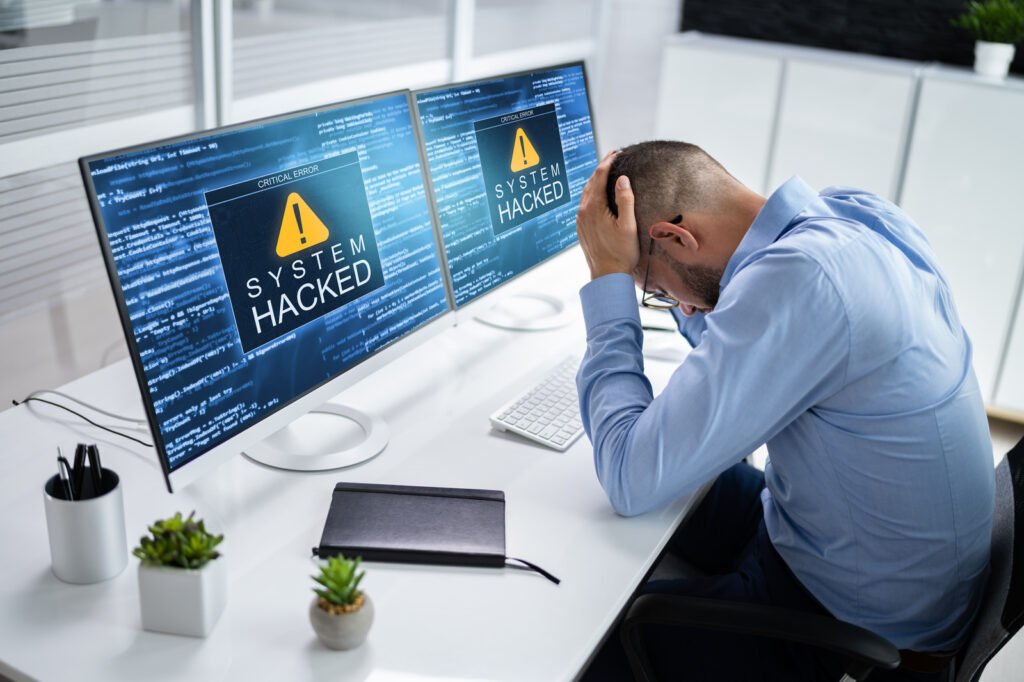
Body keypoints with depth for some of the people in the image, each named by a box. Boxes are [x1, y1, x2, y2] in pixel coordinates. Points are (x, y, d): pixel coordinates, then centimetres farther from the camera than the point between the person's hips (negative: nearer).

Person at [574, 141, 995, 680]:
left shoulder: (796, 281, -33)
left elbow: (631, 479, -28)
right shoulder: (847, 210, -6)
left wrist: (607, 276, -22)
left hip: (864, 628, -8)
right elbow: (736, 358, 13)